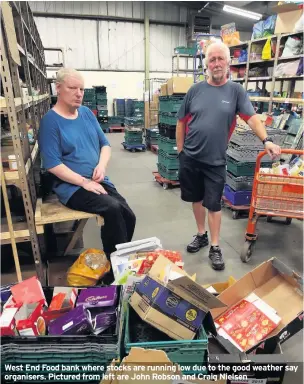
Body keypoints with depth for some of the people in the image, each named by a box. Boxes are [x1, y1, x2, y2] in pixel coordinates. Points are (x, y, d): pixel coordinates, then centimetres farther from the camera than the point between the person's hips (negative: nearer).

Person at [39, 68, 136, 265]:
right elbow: (52, 164, -13)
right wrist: (84, 182, -18)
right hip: (72, 187, -6)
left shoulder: (87, 113, 10)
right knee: (112, 208, -29)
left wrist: (101, 165, -8)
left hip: (99, 181, 6)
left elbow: (105, 143, 13)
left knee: (129, 216, -7)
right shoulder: (50, 121, -8)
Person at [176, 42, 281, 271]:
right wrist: (180, 150, 4)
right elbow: (182, 122, 6)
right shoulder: (196, 90, 3)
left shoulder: (236, 91, 0)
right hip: (189, 158, 2)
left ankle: (215, 247, 19)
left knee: (213, 204, 4)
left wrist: (266, 140, -22)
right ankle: (202, 235, 35)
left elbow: (252, 118, -7)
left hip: (215, 161, -2)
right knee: (196, 199, 14)